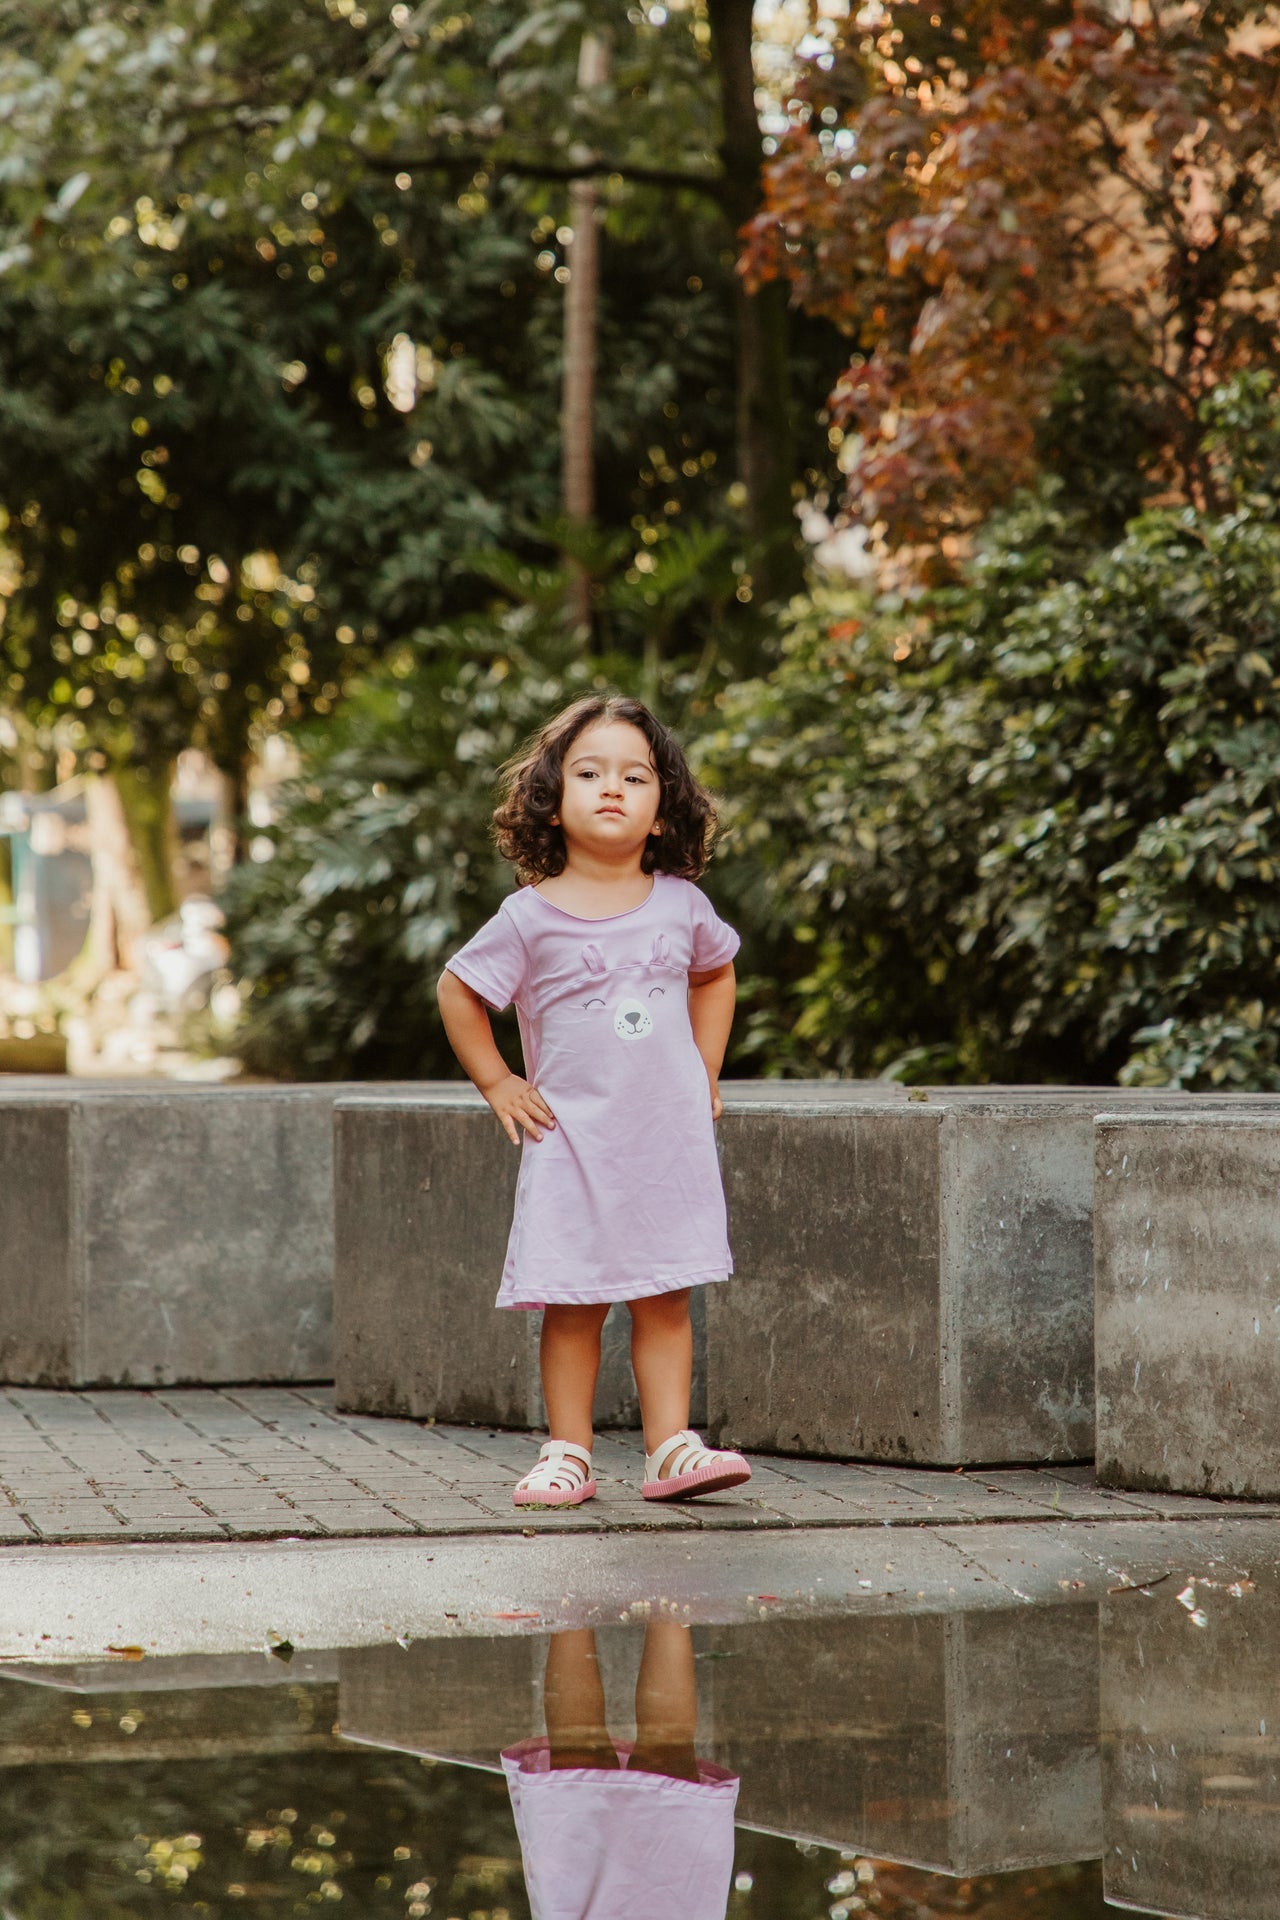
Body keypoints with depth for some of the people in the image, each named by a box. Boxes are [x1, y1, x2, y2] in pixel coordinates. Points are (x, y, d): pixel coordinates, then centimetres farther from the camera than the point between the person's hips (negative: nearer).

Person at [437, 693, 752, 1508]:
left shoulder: (682, 906, 3)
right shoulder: (530, 918, -5)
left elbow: (716, 974, 23)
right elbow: (458, 991, 6)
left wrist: (705, 1073, 15)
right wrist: (498, 1084, 3)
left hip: (671, 1136, 2)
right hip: (573, 1139, -2)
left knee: (666, 1300, 3)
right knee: (573, 1304, 0)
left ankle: (672, 1447, 5)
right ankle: (569, 1455, 6)